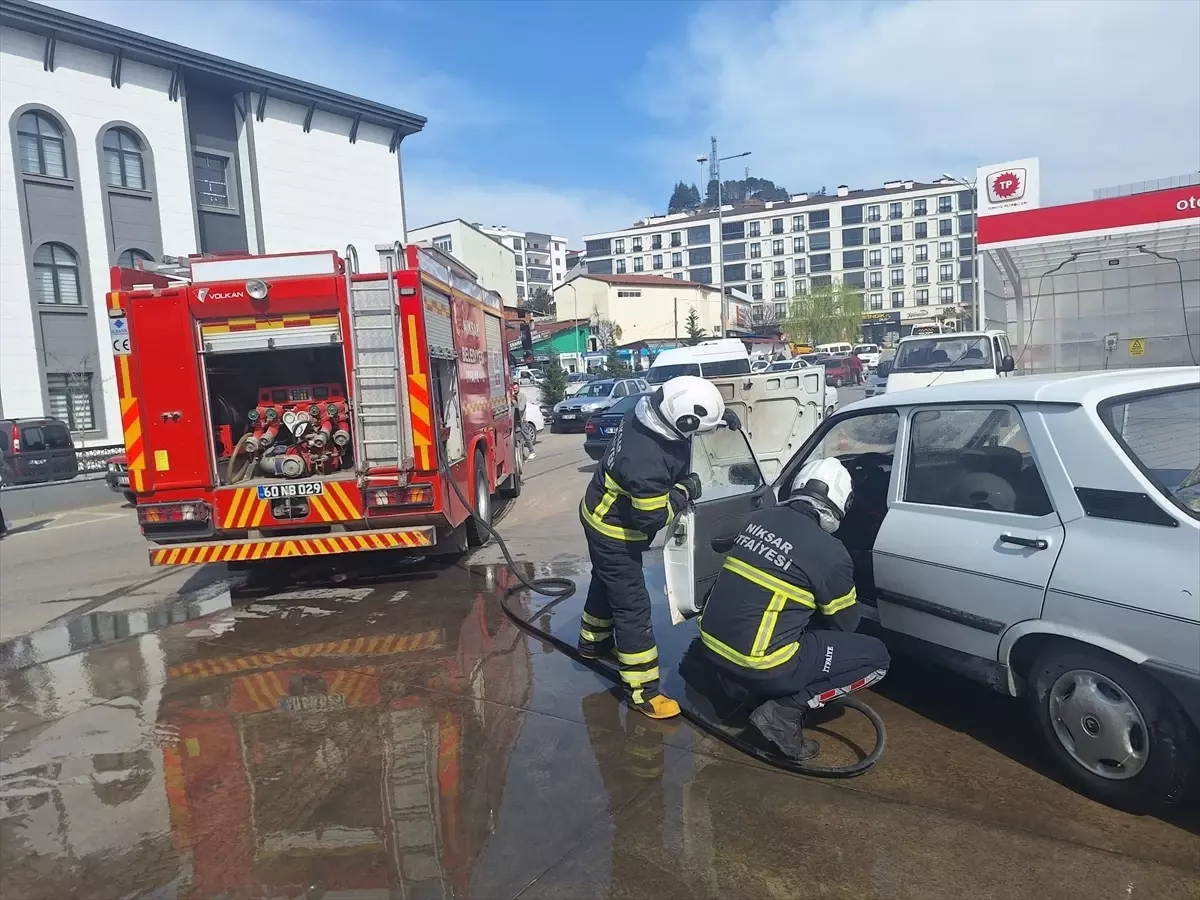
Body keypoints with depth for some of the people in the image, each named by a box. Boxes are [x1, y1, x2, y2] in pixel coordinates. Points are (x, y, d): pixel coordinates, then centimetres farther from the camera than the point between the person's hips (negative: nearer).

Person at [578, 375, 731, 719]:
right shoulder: (646, 462, -41)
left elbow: (682, 407, 9)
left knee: (607, 582, 30)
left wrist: (716, 413, -3)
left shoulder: (648, 409, -17)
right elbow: (651, 518, -28)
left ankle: (592, 640, 53)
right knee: (633, 606, -1)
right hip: (614, 530, -10)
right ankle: (642, 691, 10)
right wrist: (685, 491, -15)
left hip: (602, 515, 10)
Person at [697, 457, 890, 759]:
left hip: (712, 646, 7)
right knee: (876, 657, 5)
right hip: (758, 665, -7)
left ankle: (761, 692, 19)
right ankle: (784, 711, -3)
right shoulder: (830, 553, -14)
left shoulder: (760, 518, 3)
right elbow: (844, 625, 4)